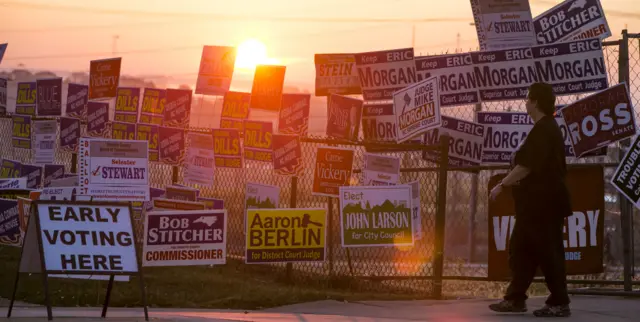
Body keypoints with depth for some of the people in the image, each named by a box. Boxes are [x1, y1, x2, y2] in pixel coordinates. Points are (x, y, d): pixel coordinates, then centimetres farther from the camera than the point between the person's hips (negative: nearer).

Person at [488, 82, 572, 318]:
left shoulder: (543, 131, -17)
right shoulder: (547, 128, 16)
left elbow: (526, 166, -22)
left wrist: (502, 185, -15)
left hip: (543, 202, -11)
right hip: (537, 203, 11)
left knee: (547, 251, -6)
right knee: (520, 249, 13)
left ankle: (559, 303, -2)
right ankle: (515, 298, 17)